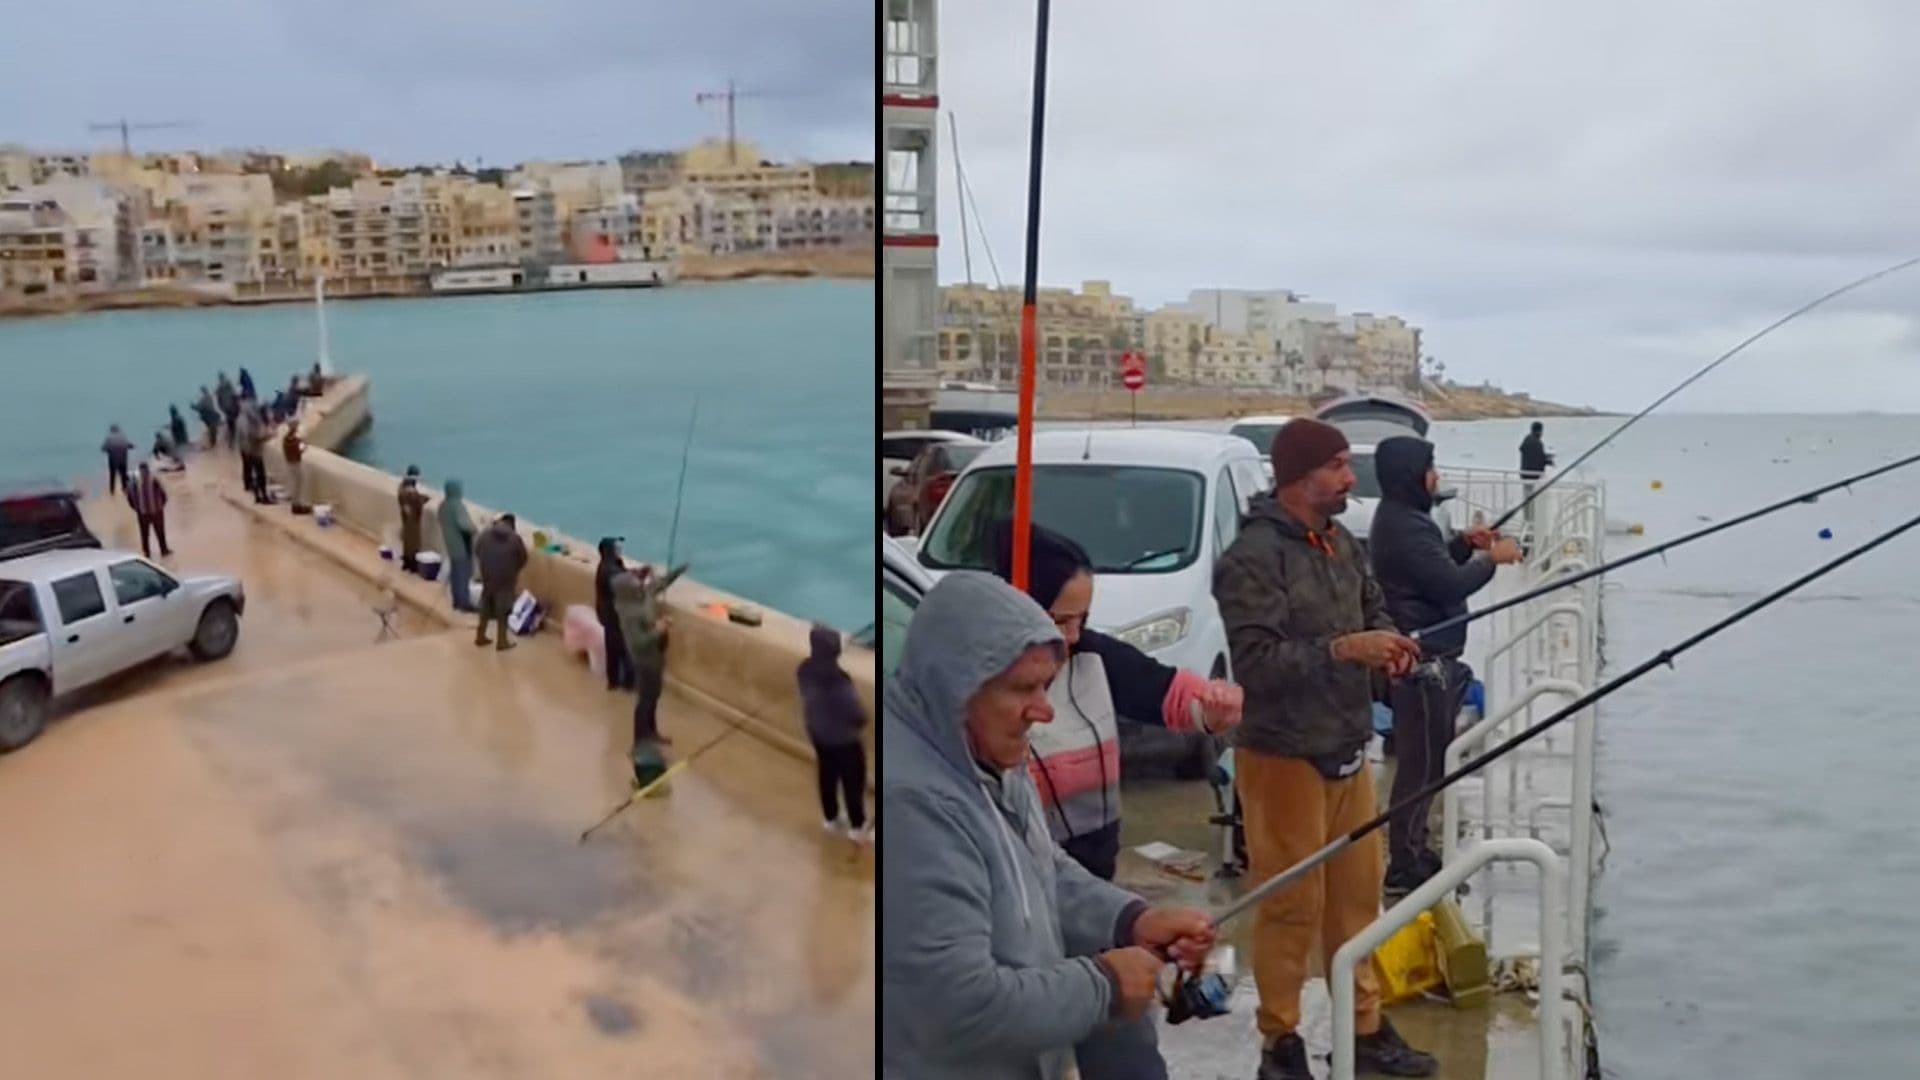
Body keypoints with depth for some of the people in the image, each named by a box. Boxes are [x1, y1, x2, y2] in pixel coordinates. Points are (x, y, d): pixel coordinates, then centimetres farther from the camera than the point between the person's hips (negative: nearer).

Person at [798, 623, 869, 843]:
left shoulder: (805, 670, -17)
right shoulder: (837, 680, -38)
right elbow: (857, 716, -27)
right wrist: (862, 720, -5)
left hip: (818, 733, 6)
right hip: (843, 738, -6)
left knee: (827, 777, 26)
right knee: (853, 782, 15)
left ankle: (831, 819, 44)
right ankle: (857, 827, 31)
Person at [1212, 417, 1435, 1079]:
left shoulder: (1342, 542, 7)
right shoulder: (1252, 557, -18)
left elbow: (1372, 608, 20)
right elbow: (1255, 661, -23)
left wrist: (1388, 642, -2)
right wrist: (1343, 649, -26)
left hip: (1349, 752, 8)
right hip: (1285, 758, -8)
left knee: (1358, 897, 16)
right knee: (1291, 907, 2)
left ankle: (1367, 1027, 31)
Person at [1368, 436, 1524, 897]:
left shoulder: (1401, 518, 13)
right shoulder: (1403, 526, -20)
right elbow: (1449, 585, -22)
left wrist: (1463, 544, 10)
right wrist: (1491, 558, -8)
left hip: (1426, 656, 11)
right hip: (1421, 660, -11)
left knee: (1424, 760, 16)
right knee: (1421, 764, -5)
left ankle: (1413, 853, 26)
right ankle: (1404, 868, 1)